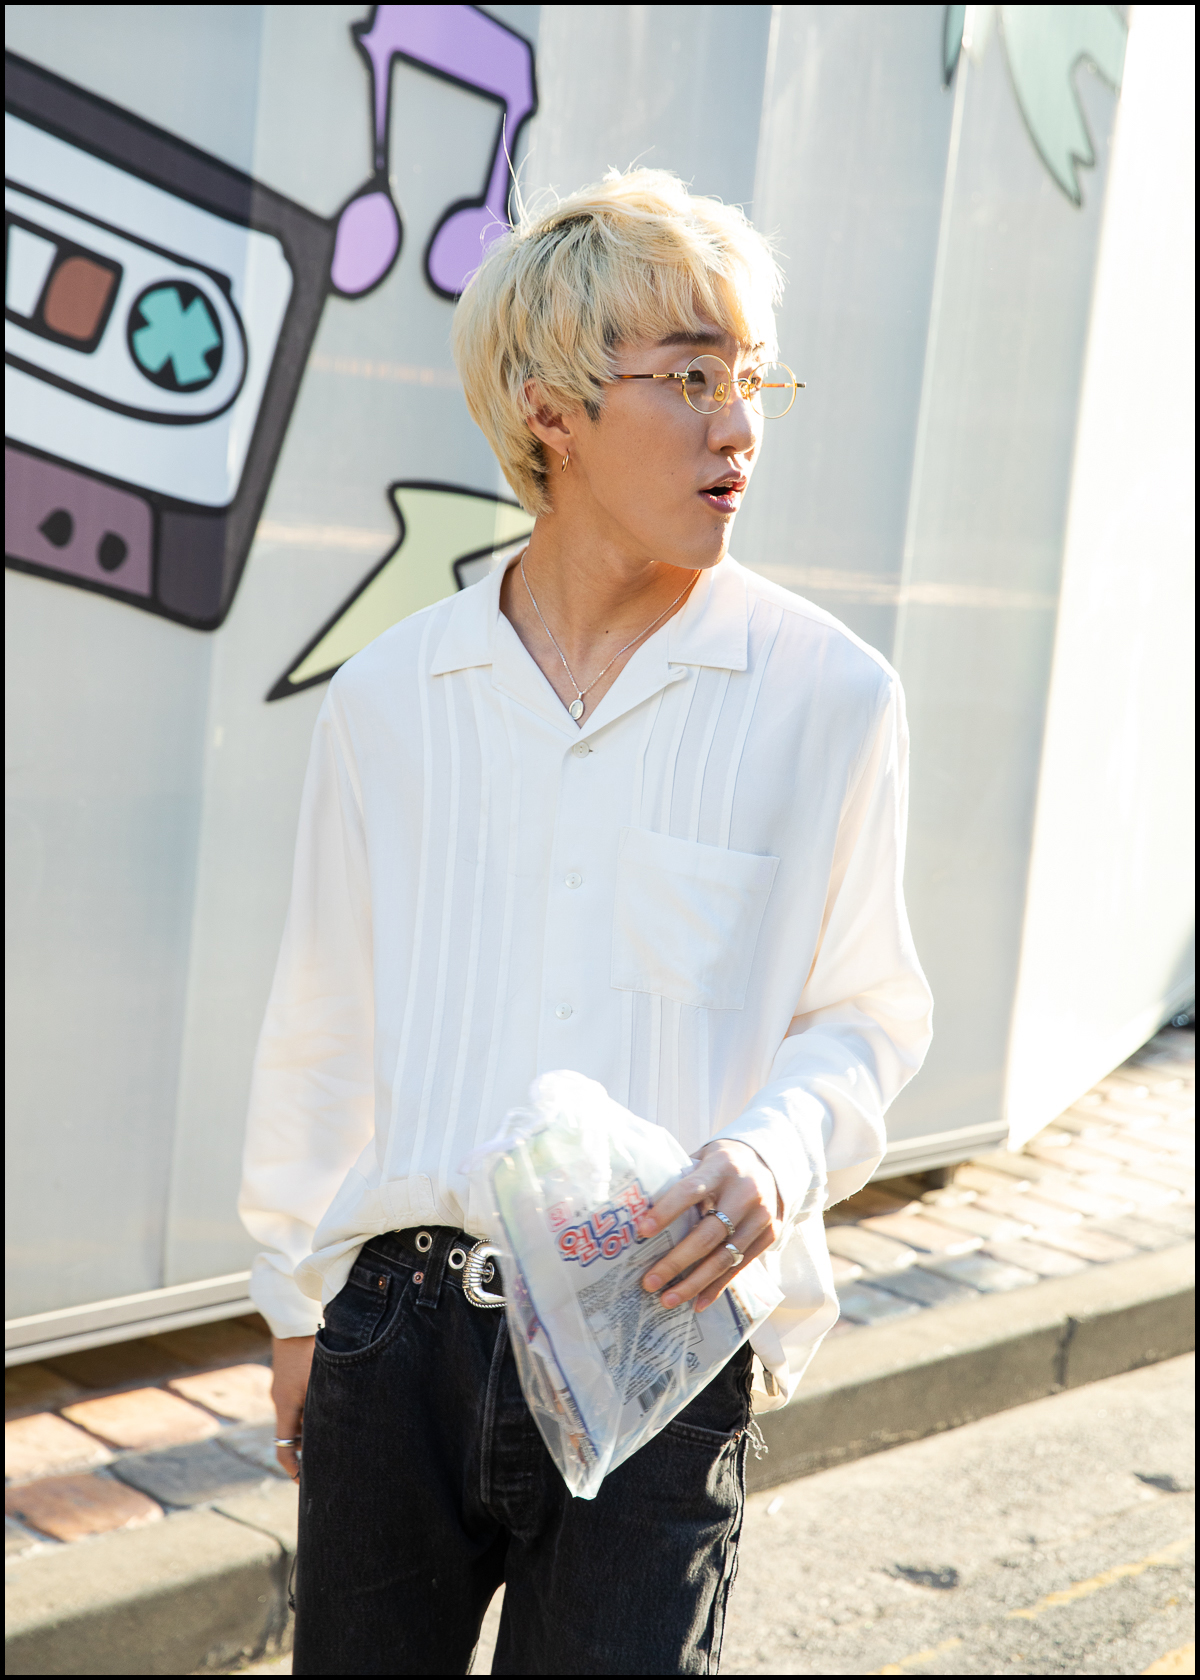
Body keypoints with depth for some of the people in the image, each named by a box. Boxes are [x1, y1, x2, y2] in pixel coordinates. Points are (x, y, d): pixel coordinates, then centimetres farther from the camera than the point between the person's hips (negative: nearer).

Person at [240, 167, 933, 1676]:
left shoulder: (828, 695, -3)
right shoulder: (389, 697, 4)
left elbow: (864, 1013, 4)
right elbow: (323, 1025, 11)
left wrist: (777, 1154, -16)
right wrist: (296, 1299, 17)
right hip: (401, 1332, 2)